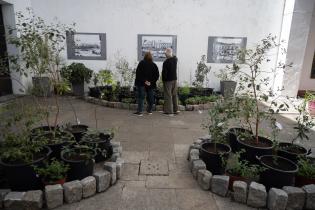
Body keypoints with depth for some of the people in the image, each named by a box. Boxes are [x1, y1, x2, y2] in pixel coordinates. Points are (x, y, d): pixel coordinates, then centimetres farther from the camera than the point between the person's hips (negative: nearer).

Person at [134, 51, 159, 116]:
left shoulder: (141, 63, -4)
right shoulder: (154, 65, 7)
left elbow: (138, 73, -12)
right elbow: (157, 75, 3)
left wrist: (144, 81, -11)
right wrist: (151, 82, -3)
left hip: (141, 83, -3)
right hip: (151, 84, 4)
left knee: (140, 97, -1)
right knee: (150, 97, 13)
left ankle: (140, 111, -6)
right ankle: (149, 110, 23)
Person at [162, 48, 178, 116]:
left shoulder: (166, 62, -18)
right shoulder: (175, 59, 1)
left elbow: (164, 72, -15)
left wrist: (163, 80, -3)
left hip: (168, 80, -6)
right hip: (174, 79, 7)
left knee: (168, 96, 0)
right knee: (174, 95, 16)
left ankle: (169, 111, 2)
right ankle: (175, 109, 23)